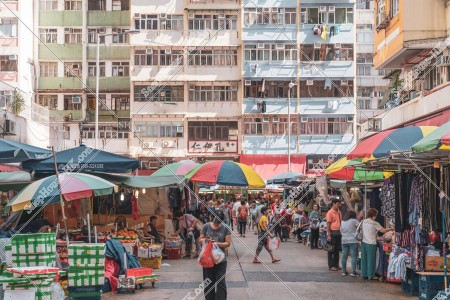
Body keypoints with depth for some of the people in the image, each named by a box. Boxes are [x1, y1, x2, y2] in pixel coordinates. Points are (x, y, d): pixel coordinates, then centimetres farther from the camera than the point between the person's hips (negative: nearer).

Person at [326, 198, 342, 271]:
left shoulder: (339, 212, 10)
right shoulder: (330, 212, -11)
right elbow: (328, 224, -13)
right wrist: (329, 235, -17)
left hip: (338, 232, 7)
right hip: (332, 232, -7)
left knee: (337, 249, 12)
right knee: (331, 250, 1)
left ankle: (336, 265, 19)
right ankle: (331, 266, 5)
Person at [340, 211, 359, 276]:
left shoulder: (342, 222, 13)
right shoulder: (354, 221, -3)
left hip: (344, 241, 5)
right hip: (353, 241, -5)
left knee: (344, 256, 8)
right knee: (354, 256, -4)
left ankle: (344, 271, 12)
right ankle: (353, 271, -9)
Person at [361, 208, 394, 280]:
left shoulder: (363, 221, 6)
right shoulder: (374, 223, -12)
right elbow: (383, 230, -15)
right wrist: (391, 229, -1)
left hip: (363, 242, 6)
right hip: (371, 243, -6)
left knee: (364, 259, 11)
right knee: (371, 259, 2)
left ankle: (364, 274, 16)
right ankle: (371, 275, 5)